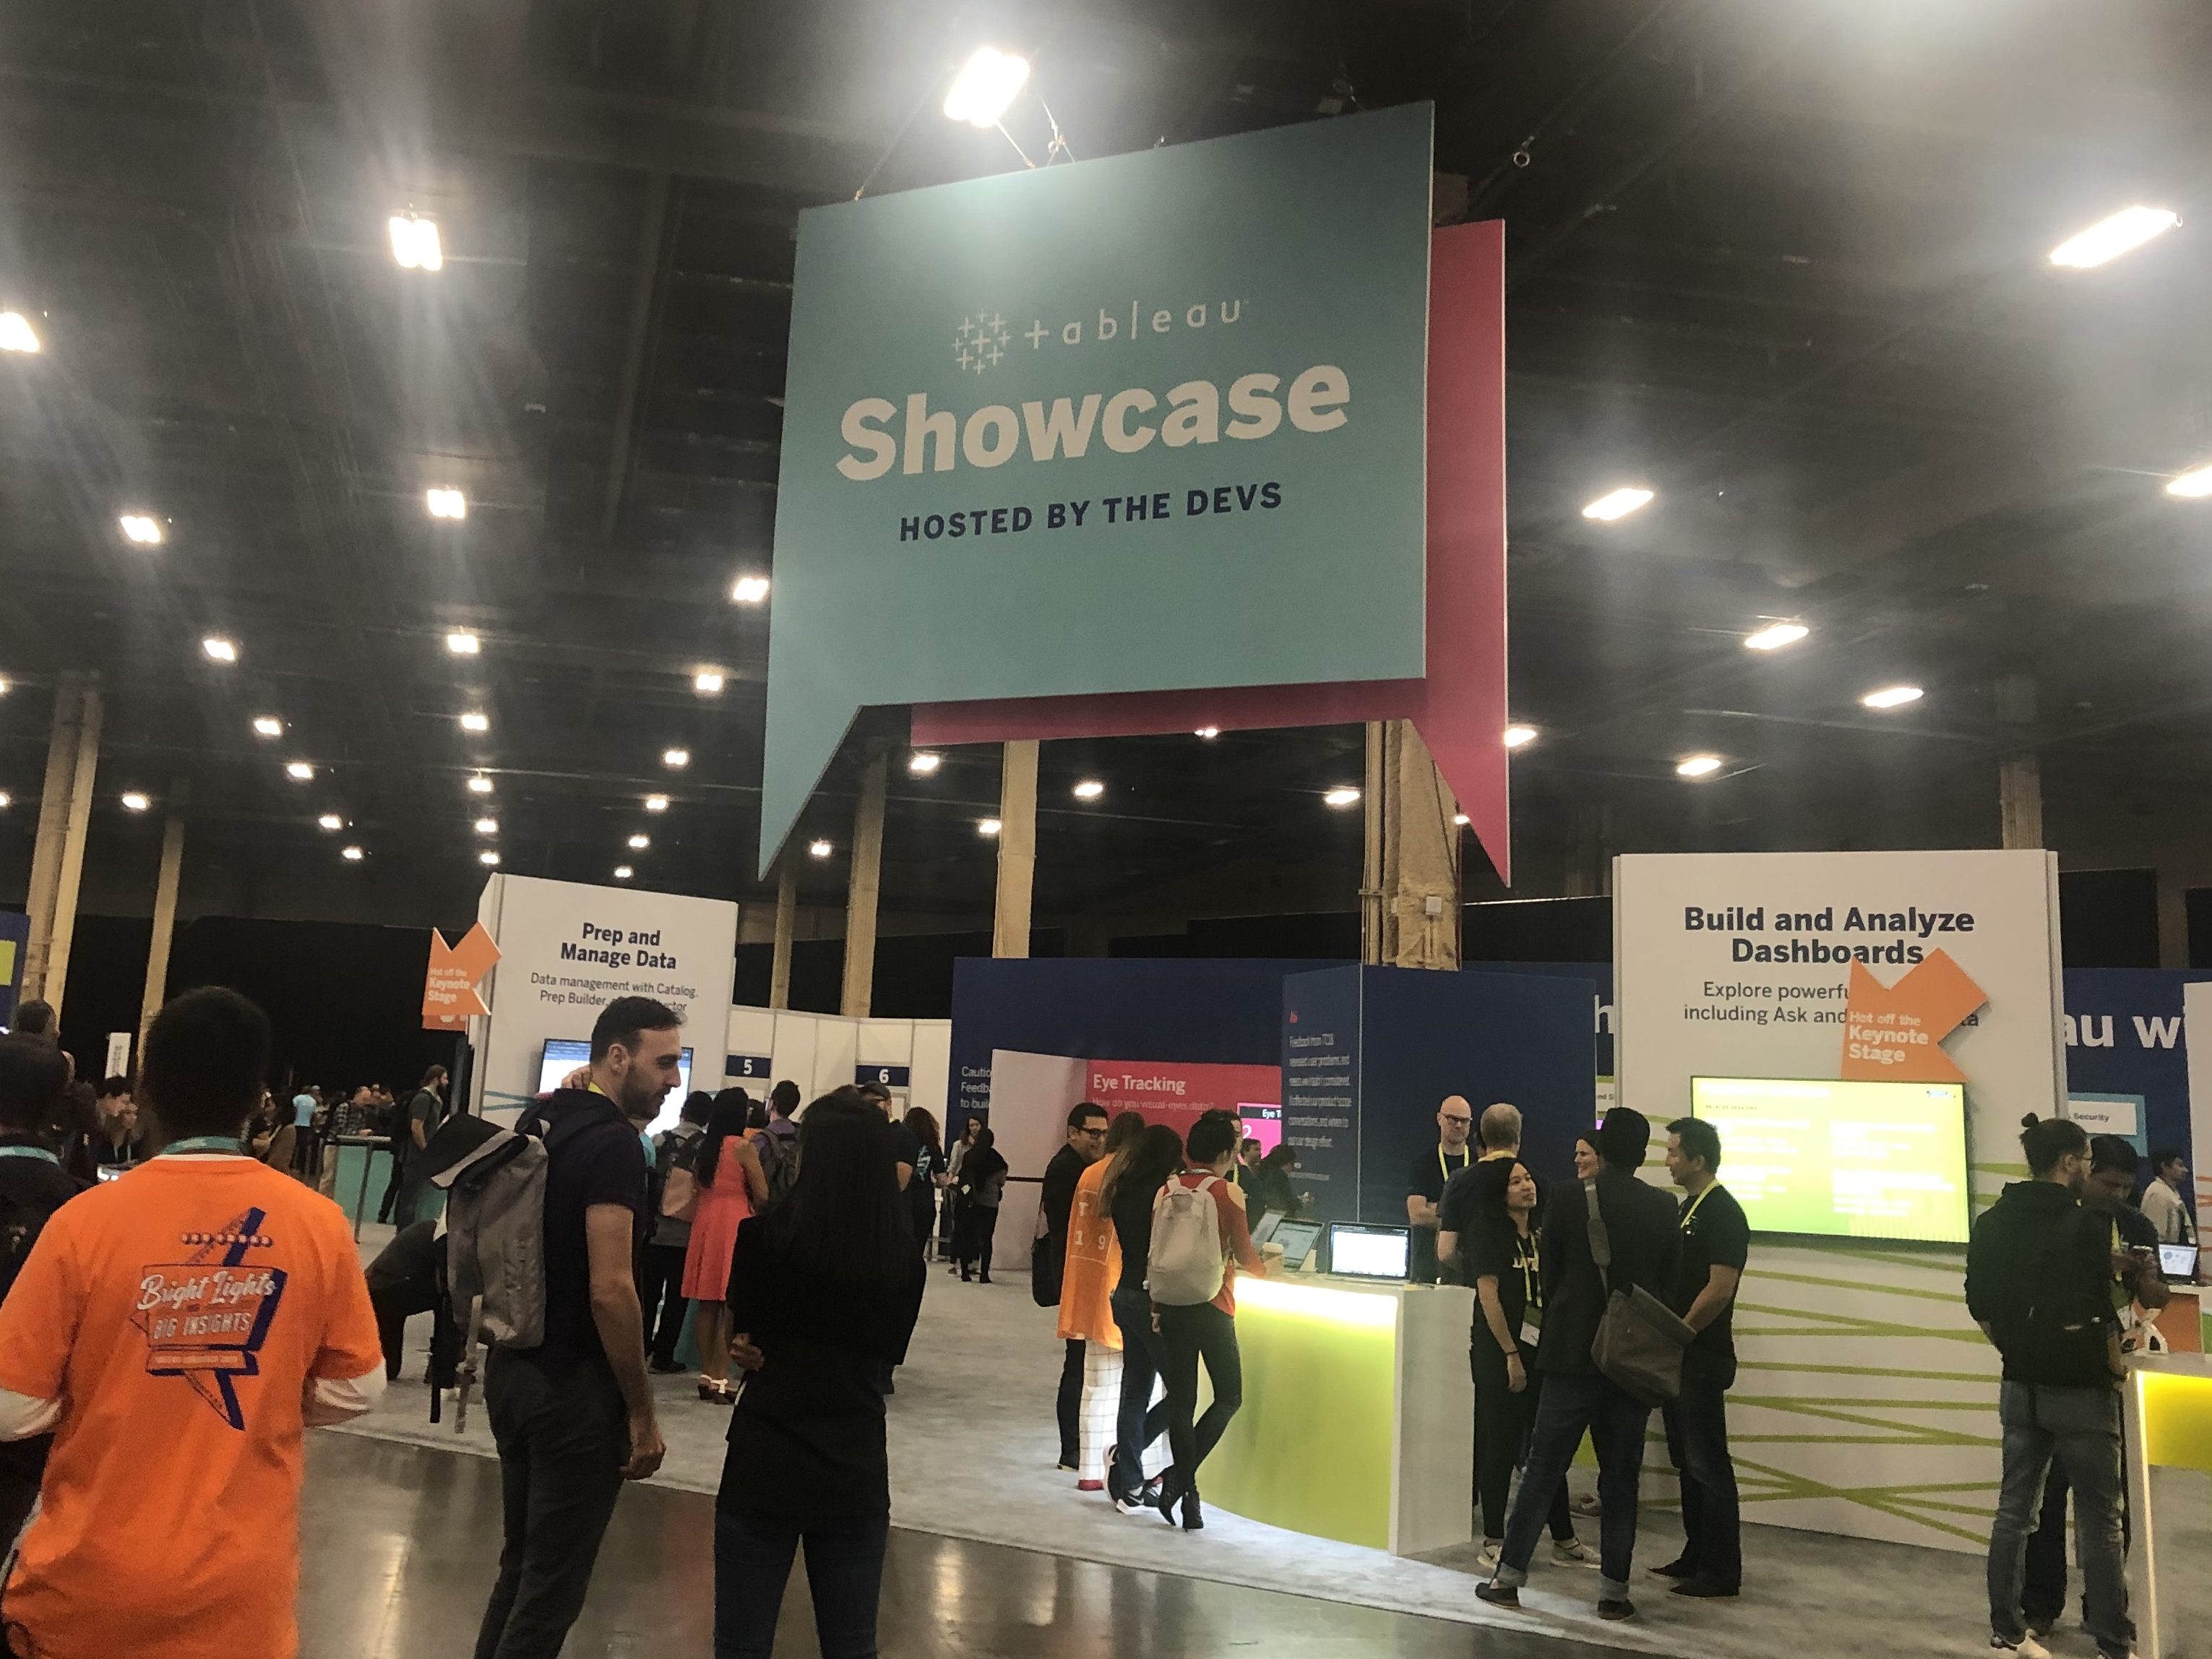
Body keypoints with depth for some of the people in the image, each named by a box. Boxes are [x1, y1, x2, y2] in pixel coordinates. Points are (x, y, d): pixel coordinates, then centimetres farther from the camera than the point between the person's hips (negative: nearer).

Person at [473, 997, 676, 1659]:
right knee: (552, 1584, 3)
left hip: (513, 1370, 9)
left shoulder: (542, 1123, 8)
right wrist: (642, 1411, -17)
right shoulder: (614, 1142, -19)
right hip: (574, 1387, -9)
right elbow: (610, 1290, -24)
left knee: (521, 1563, 19)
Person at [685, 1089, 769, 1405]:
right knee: (730, 1307, -3)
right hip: (735, 1225, -6)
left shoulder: (704, 1146, 10)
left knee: (708, 1307, 11)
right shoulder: (744, 1147, -9)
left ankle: (706, 1377, 16)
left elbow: (699, 1187, 14)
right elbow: (761, 1196, -7)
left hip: (705, 1224, 6)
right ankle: (720, 1380, -4)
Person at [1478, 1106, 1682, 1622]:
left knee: (1543, 1469, 6)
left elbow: (1549, 1277, 2)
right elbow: (1669, 1282, 5)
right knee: (1620, 1478, 10)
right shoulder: (1664, 1208, -3)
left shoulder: (1567, 1200, -7)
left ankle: (1509, 1577, 10)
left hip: (1572, 1355, -1)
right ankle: (1614, 1589, 12)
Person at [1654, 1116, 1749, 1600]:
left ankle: (1722, 1571, 5)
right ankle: (1696, 1556, 25)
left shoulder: (1723, 1212, -15)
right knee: (1686, 1460, 15)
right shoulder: (1689, 1206, 14)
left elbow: (1719, 1289, -21)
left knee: (1708, 1464, -3)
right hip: (1678, 1358, 9)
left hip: (1703, 1359, -9)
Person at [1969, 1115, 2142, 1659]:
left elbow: (1979, 1309, 5)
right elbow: (2097, 1319, -16)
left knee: (2014, 1508, 13)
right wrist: (2113, 1373, 0)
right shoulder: (2087, 1225, -17)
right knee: (2099, 1520, 6)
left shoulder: (1990, 1225, 2)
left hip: (2020, 1386, 6)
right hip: (2080, 1390, -5)